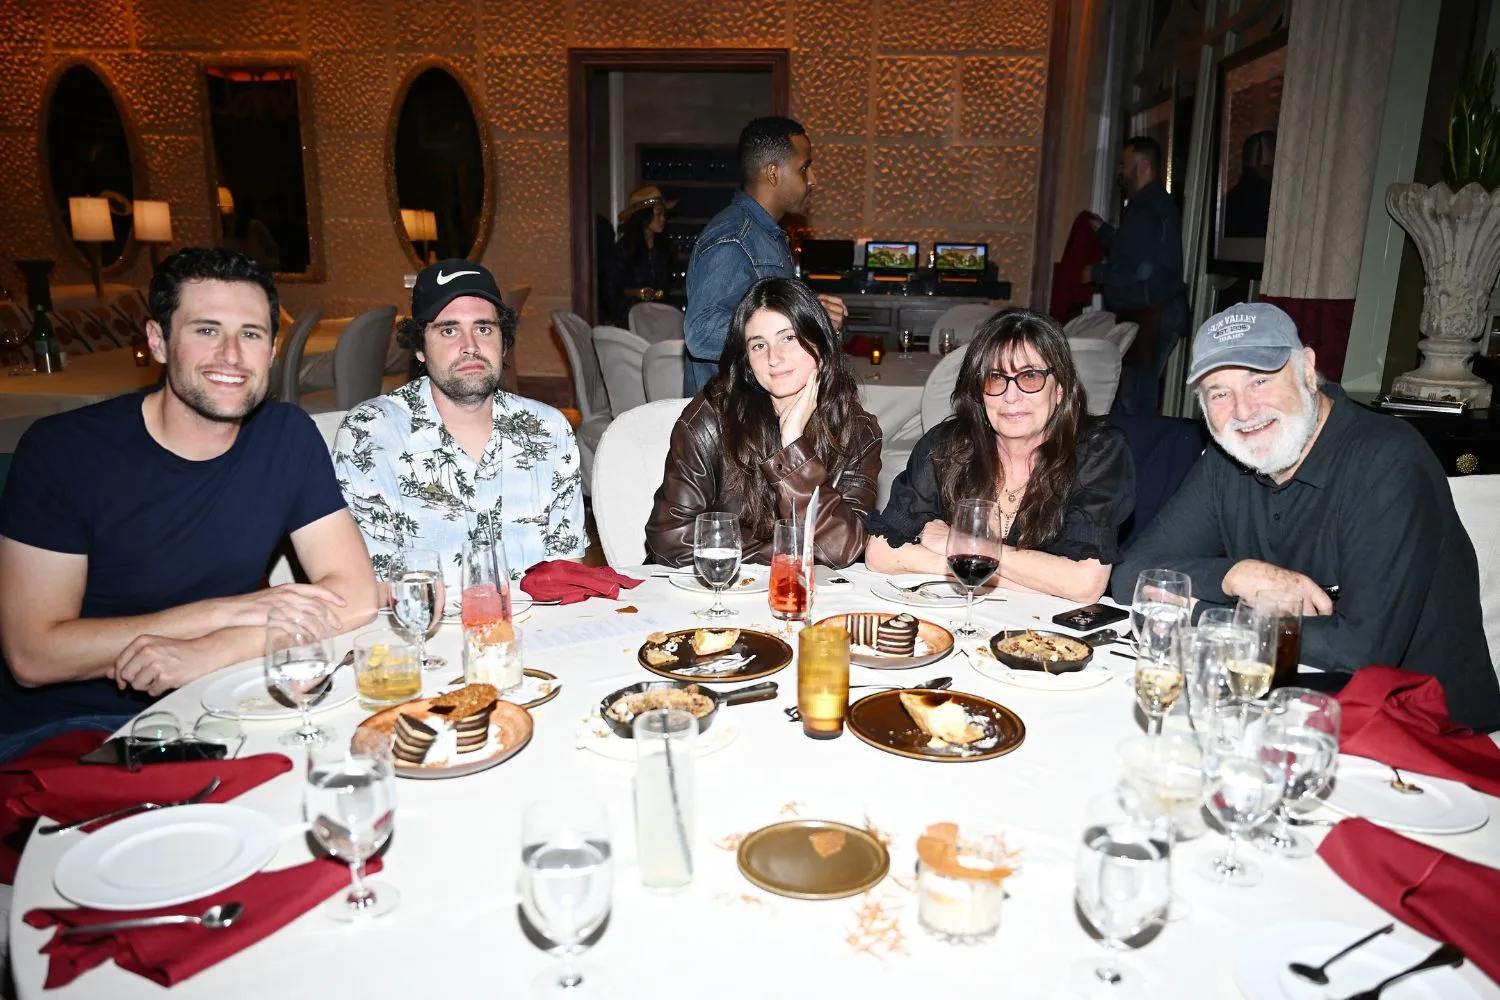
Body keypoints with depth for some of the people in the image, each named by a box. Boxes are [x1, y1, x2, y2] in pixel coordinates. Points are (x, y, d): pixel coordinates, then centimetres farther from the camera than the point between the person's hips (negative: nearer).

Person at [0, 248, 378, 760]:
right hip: (59, 728, -3)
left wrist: (207, 651, -22)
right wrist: (229, 610, -20)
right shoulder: (62, 448, -10)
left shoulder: (287, 437, -3)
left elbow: (355, 596, -9)